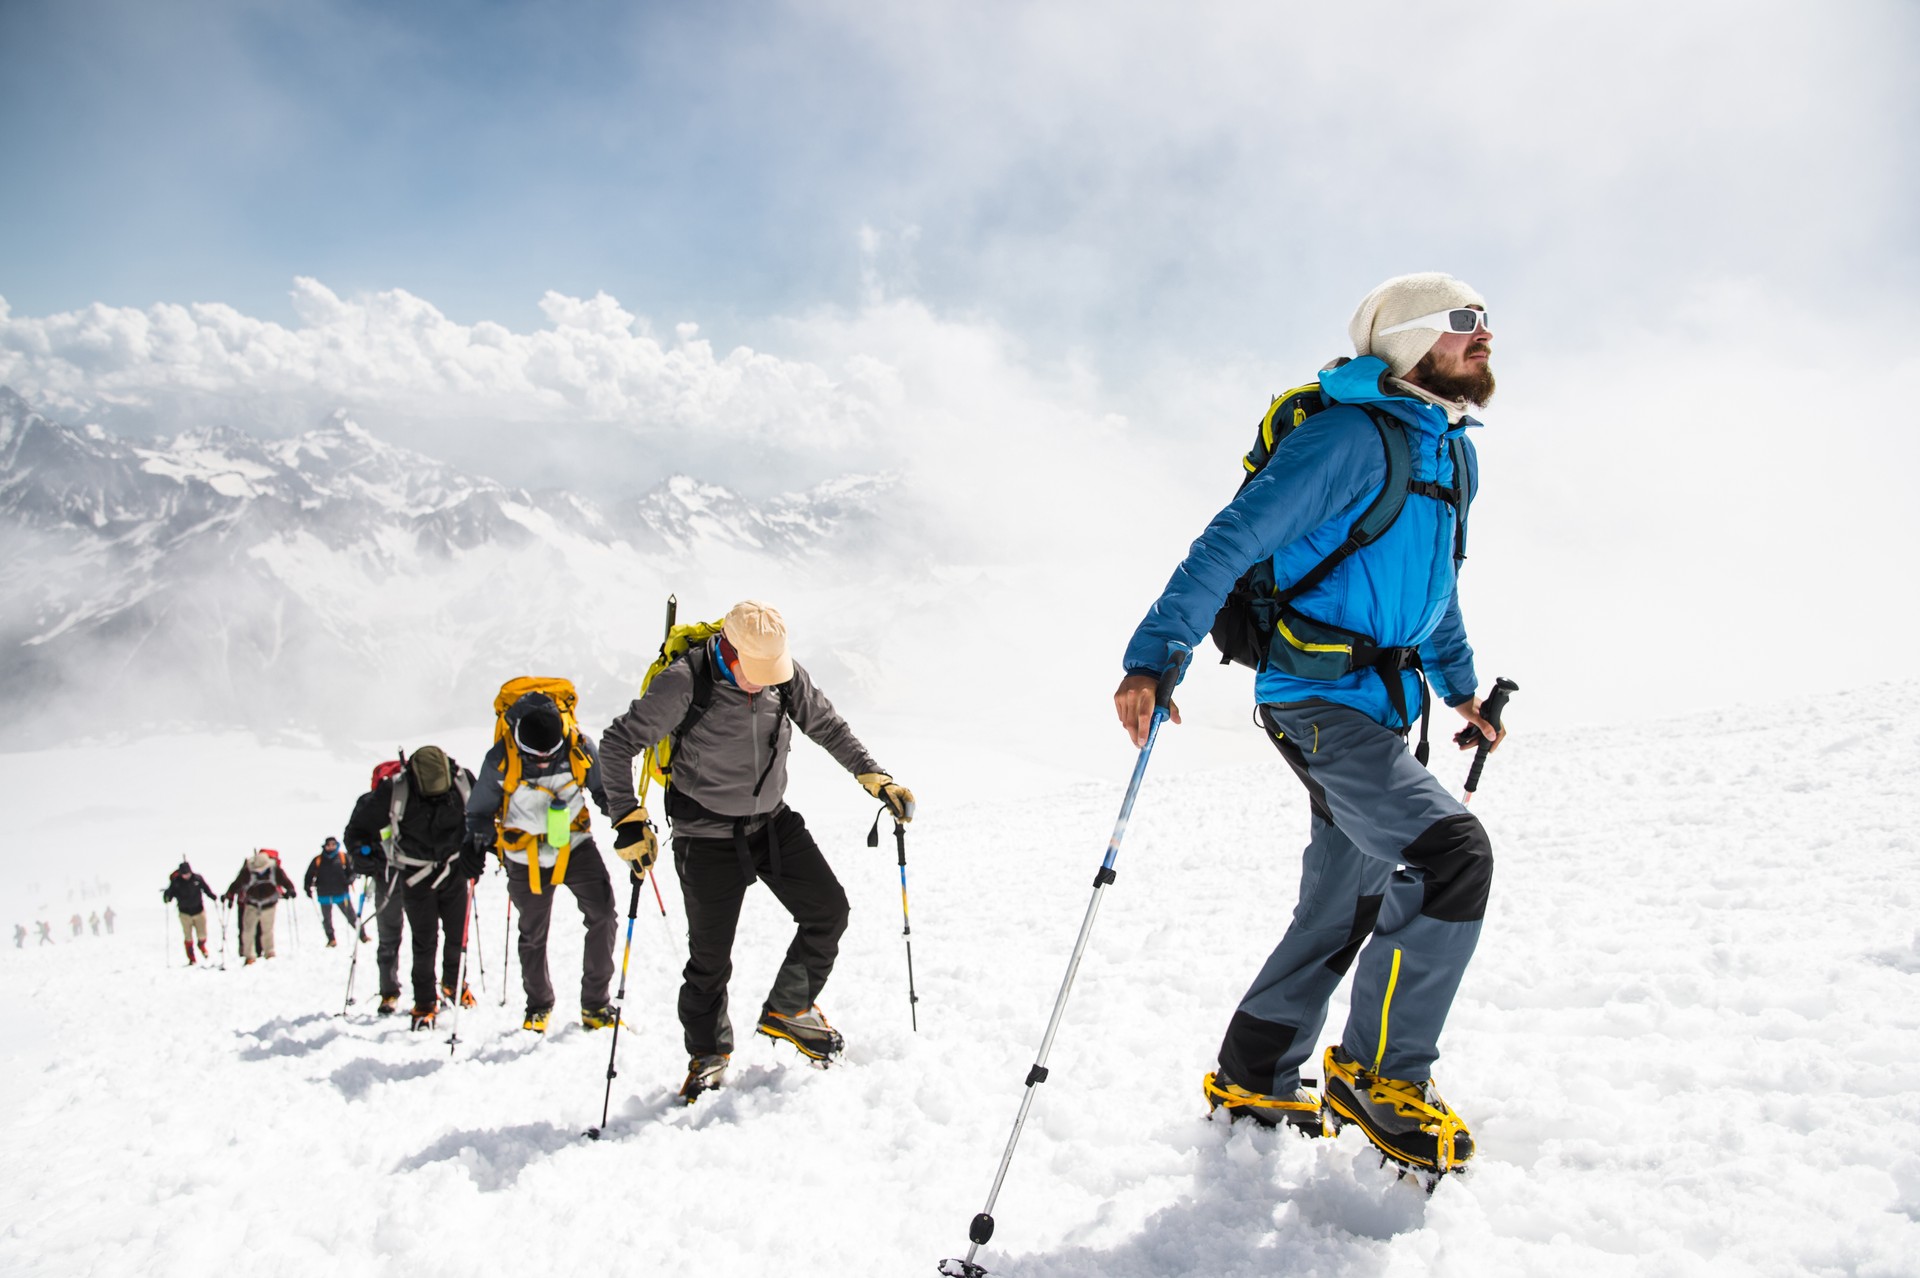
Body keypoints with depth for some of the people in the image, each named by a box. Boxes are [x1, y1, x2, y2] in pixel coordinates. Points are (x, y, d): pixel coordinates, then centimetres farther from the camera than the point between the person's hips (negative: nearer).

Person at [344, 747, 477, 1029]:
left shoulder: (463, 781, -14)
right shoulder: (393, 791, -20)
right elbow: (359, 825, -4)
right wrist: (367, 856, -7)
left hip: (454, 868, 2)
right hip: (416, 874, -2)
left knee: (457, 934, 10)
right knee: (424, 942, -2)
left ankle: (453, 984, 34)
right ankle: (424, 1004, 11)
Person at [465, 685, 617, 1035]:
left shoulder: (579, 747, -18)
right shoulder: (501, 760, -21)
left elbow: (605, 790, 0)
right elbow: (480, 810, -4)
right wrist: (475, 845, -19)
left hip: (575, 845, 0)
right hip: (526, 856, 0)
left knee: (603, 915, -13)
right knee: (533, 934, 14)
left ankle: (595, 1004, 0)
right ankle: (538, 1005, 36)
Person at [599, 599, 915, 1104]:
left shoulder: (787, 676, -10)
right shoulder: (685, 683, -23)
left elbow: (828, 727, 6)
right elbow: (619, 743, -15)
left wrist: (876, 778, -2)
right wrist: (628, 819, -20)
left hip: (774, 822, 5)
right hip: (708, 837, -5)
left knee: (829, 910, 2)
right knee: (711, 955, 2)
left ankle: (787, 1010, 23)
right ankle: (709, 1054, 26)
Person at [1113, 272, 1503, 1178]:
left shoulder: (1449, 452, 15)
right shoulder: (1352, 436, -14)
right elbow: (1232, 542, -20)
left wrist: (1460, 685, 34)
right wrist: (1153, 659, -28)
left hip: (1375, 705, 10)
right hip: (1317, 698, -10)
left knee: (1346, 904, 11)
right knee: (1451, 854, -20)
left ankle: (1254, 1080, 24)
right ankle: (1380, 1071, -4)